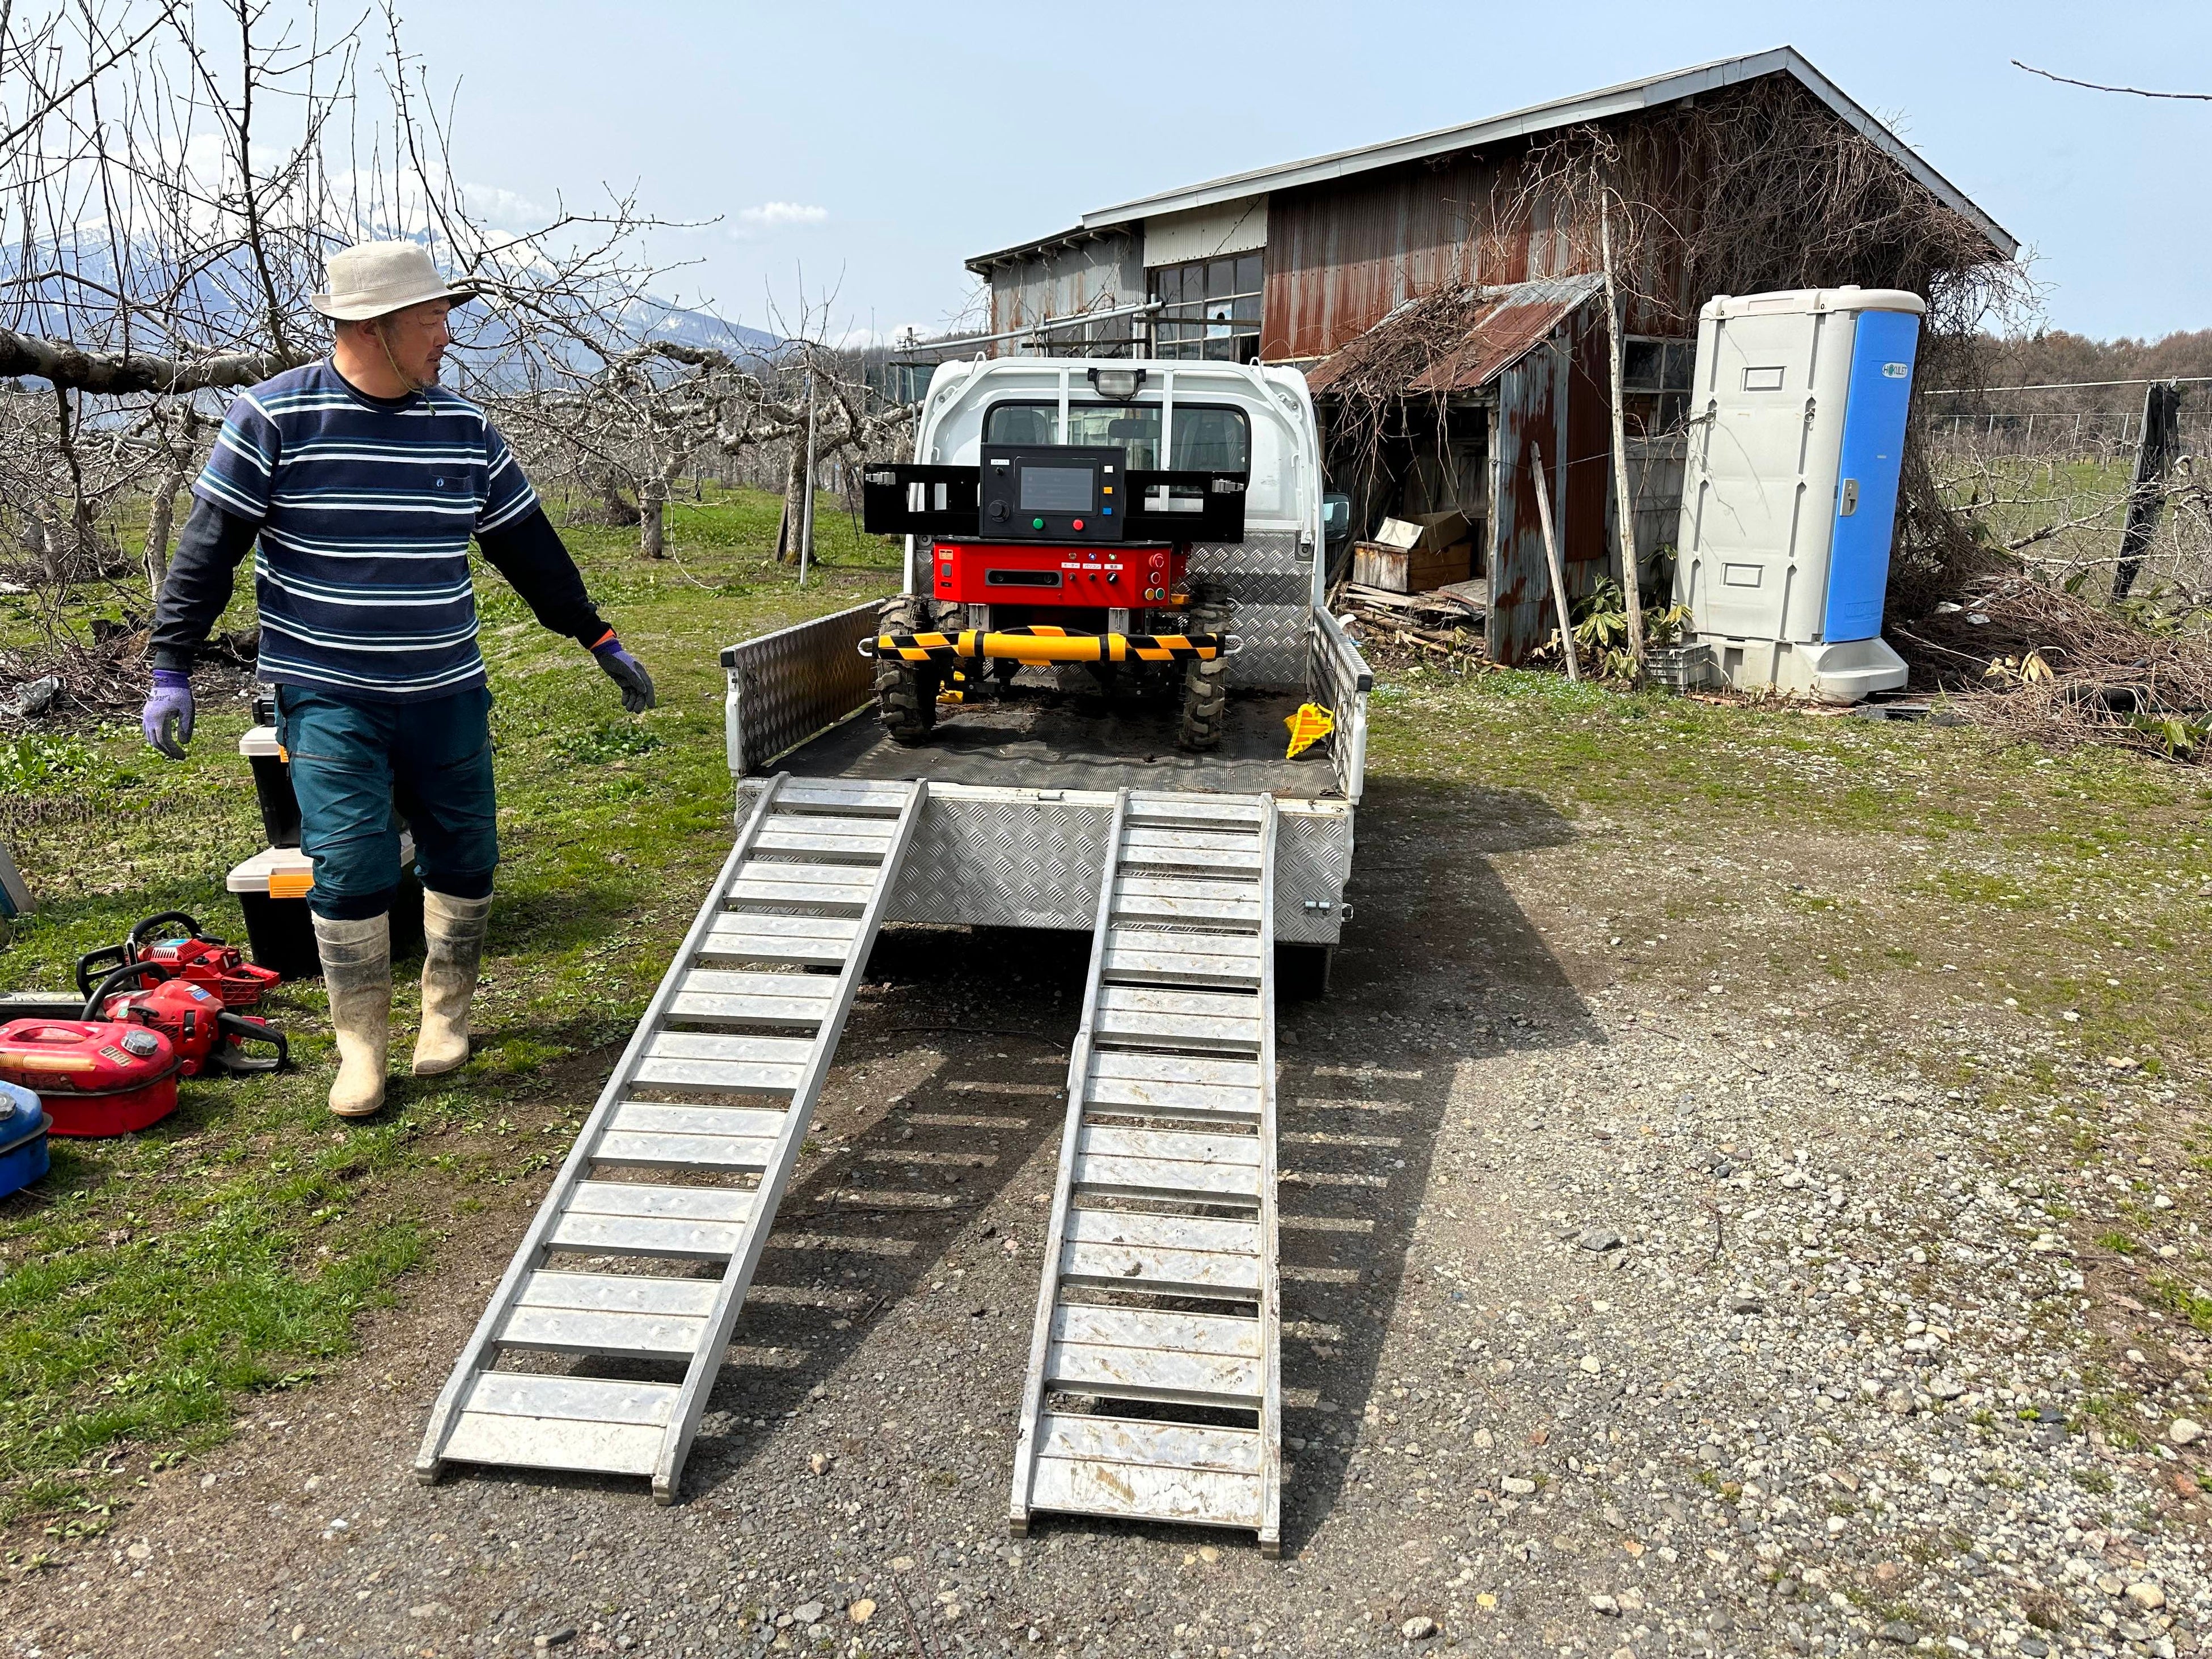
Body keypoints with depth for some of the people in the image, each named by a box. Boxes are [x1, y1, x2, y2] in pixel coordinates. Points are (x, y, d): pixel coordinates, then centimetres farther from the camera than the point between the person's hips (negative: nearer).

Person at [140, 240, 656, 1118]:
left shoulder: (463, 426, 5)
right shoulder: (273, 416, -6)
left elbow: (528, 547, 12)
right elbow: (208, 549, -3)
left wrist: (600, 640, 12)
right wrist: (171, 669, -8)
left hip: (447, 693, 4)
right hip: (327, 694, -4)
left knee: (464, 857, 7)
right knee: (351, 864, -8)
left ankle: (446, 1014, 27)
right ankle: (360, 1042, 10)